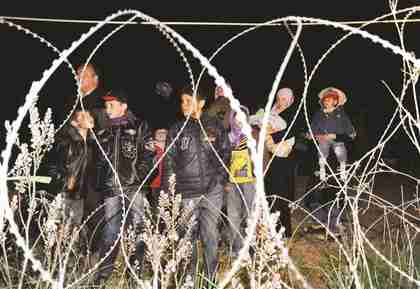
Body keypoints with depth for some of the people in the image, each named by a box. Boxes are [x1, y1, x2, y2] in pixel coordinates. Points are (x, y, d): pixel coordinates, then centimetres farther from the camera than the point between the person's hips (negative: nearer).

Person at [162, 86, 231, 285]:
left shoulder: (215, 126, 6)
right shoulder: (176, 130, 5)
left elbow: (225, 153, 11)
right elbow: (169, 162, 3)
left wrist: (220, 177, 0)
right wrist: (168, 192, -2)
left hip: (212, 190, 0)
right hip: (186, 192, 0)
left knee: (210, 234, 3)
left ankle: (212, 277, 16)